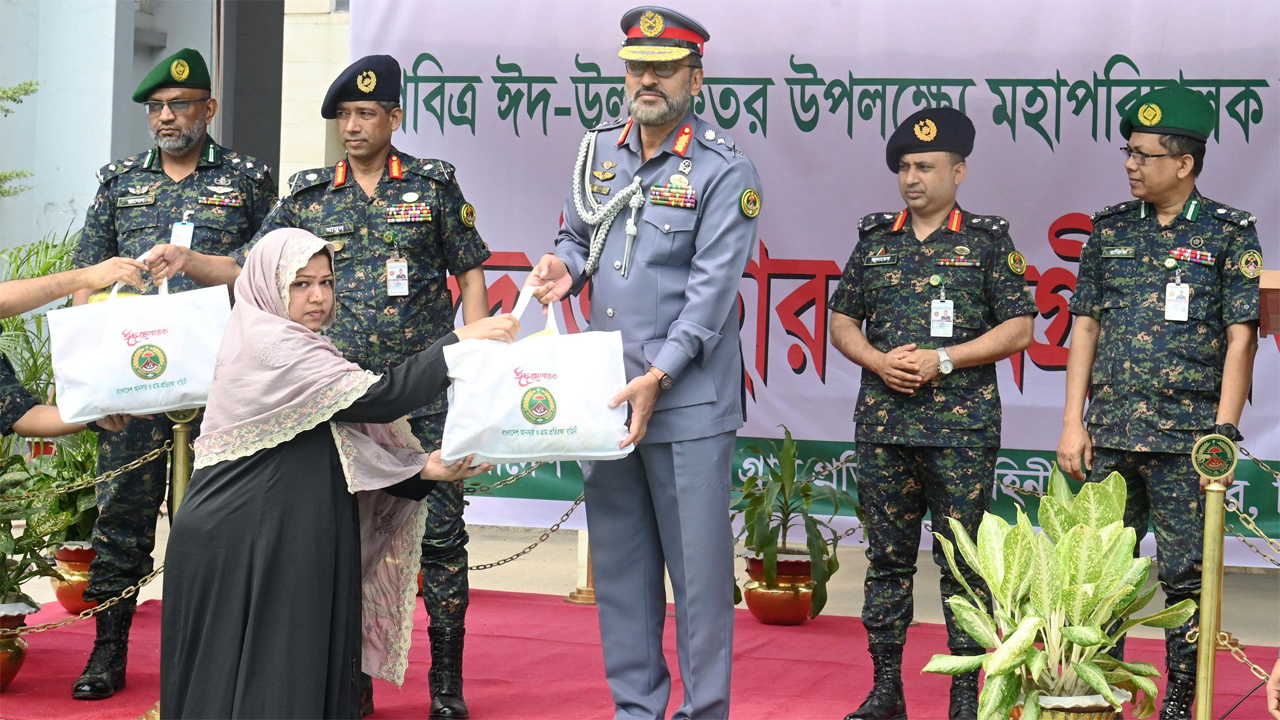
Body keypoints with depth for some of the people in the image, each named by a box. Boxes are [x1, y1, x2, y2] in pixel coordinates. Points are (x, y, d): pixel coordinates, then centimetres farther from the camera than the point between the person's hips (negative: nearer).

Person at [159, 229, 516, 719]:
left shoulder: (302, 355, 17)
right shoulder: (269, 347, -13)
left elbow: (351, 450, 12)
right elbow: (378, 399, -20)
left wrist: (422, 470, -3)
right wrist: (461, 342, -15)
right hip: (239, 551, -9)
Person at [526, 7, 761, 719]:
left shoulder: (725, 170, -7)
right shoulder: (599, 151, 11)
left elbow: (712, 290, -14)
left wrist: (656, 378, -20)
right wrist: (564, 267, -3)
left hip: (689, 400, -6)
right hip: (606, 393, 6)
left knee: (699, 566, -1)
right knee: (619, 562, 12)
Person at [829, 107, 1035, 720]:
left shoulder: (987, 242, 2)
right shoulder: (875, 240, 12)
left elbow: (1019, 328, -2)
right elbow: (842, 323, 15)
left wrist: (941, 359, -11)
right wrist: (880, 362, -5)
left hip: (962, 431, -3)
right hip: (883, 427, 4)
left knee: (962, 564, 0)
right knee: (887, 559, 8)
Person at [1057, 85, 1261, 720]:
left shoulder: (1229, 233, 0)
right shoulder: (1110, 229, 10)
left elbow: (1241, 337, -3)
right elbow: (1085, 327, 11)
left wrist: (1224, 431, -10)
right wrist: (1074, 423, 4)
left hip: (1186, 437, -3)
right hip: (1109, 432, 3)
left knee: (1185, 575, 2)